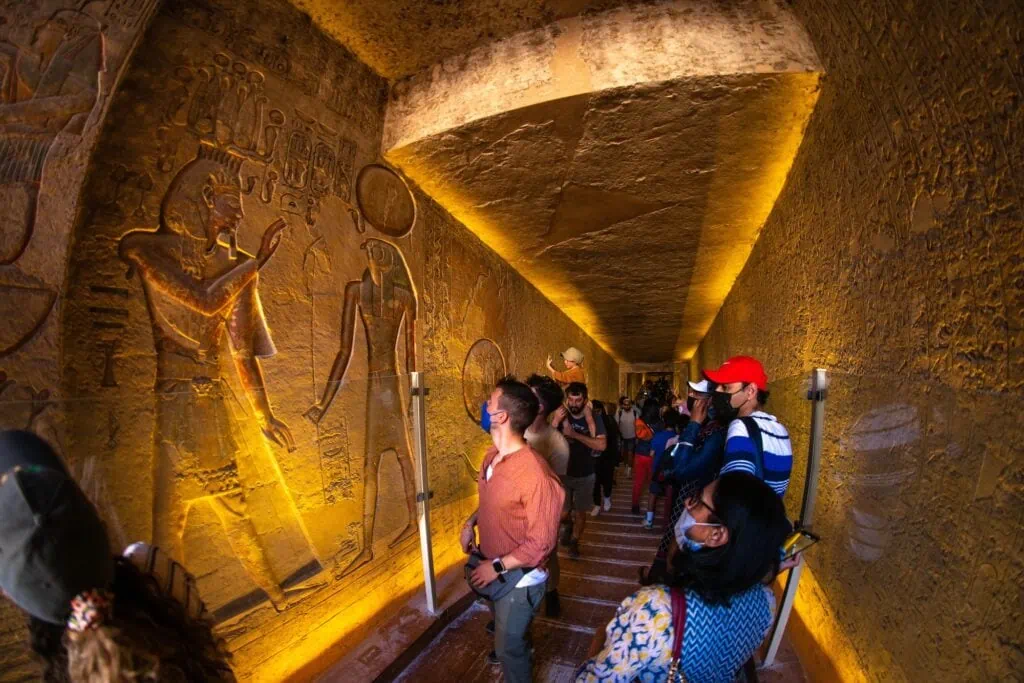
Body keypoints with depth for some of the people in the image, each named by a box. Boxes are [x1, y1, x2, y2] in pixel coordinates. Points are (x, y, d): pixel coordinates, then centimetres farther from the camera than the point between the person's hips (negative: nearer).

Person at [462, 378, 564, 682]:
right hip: (492, 567, 9)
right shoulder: (492, 455, -8)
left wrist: (497, 566, -23)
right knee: (504, 631, 35)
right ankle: (519, 652, 65)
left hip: (518, 577, -8)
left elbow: (540, 543, -27)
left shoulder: (534, 475, -35)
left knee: (508, 646, 15)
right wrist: (470, 523, -6)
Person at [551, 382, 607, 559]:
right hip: (563, 473, 1)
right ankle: (569, 525, 42)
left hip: (585, 476, -1)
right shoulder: (561, 417, -8)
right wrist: (556, 421, -31)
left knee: (580, 512, 13)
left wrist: (574, 434, -31)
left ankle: (574, 542, 37)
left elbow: (602, 445, -26)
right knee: (563, 514, 7)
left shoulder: (594, 419, -11)